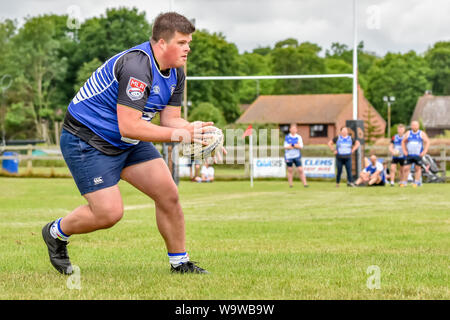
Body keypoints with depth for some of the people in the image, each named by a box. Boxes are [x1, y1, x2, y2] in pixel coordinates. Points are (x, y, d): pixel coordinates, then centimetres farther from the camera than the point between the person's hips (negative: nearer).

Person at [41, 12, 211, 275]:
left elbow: (170, 118, 2)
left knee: (168, 194, -1)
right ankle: (56, 232, 16)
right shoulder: (137, 66, -30)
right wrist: (178, 135, -31)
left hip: (129, 144, 9)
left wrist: (192, 129, -20)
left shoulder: (176, 72, 0)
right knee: (109, 213, -13)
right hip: (86, 140, -9)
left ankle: (180, 263, 13)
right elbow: (128, 126, -32)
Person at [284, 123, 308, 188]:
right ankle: (290, 184, 14)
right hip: (289, 156, 0)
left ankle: (305, 183, -4)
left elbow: (301, 146, -6)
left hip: (297, 156, 0)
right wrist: (296, 145, -10)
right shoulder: (287, 137, 1)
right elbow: (286, 147, -9)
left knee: (300, 170, -5)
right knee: (290, 170, 5)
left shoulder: (299, 137, 3)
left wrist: (292, 145, -14)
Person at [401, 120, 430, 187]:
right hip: (409, 155, 1)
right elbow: (403, 142, 18)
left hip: (418, 155, -1)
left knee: (417, 168, 2)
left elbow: (427, 142, 2)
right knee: (406, 168, -4)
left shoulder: (422, 134, 1)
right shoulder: (408, 133, 7)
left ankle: (417, 182, 11)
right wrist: (404, 150, 7)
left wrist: (424, 151, -7)